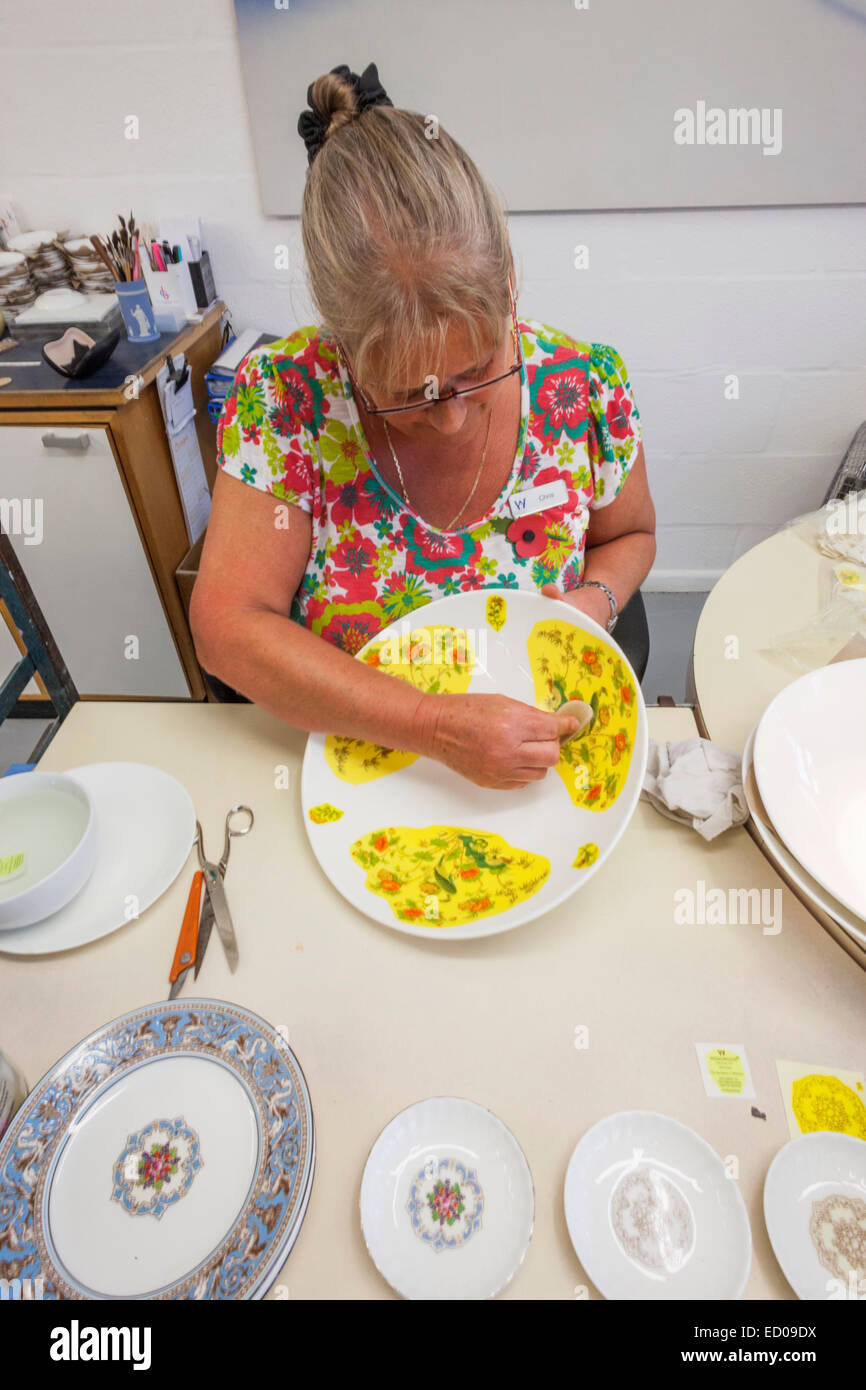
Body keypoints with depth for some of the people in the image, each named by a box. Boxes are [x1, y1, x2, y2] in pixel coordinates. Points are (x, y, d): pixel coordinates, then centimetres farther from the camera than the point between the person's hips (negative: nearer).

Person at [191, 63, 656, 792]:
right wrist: (435, 725, -25)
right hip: (341, 754, -1)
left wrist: (595, 599, -14)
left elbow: (629, 533, 7)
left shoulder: (583, 387, -10)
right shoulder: (282, 395, -15)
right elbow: (227, 624, -17)